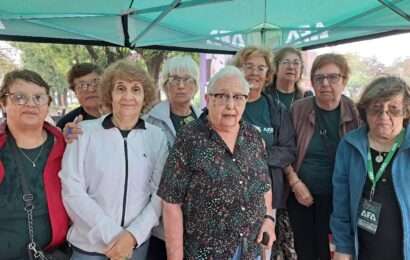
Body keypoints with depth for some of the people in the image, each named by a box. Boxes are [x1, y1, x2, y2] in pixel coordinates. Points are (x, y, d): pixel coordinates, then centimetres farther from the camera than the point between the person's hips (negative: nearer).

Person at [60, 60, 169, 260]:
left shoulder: (156, 137, -3)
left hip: (137, 242, 2)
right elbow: (72, 190, -10)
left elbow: (160, 194, -4)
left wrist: (133, 235, -14)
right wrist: (111, 235, -13)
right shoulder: (85, 131, -8)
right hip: (89, 244, -1)